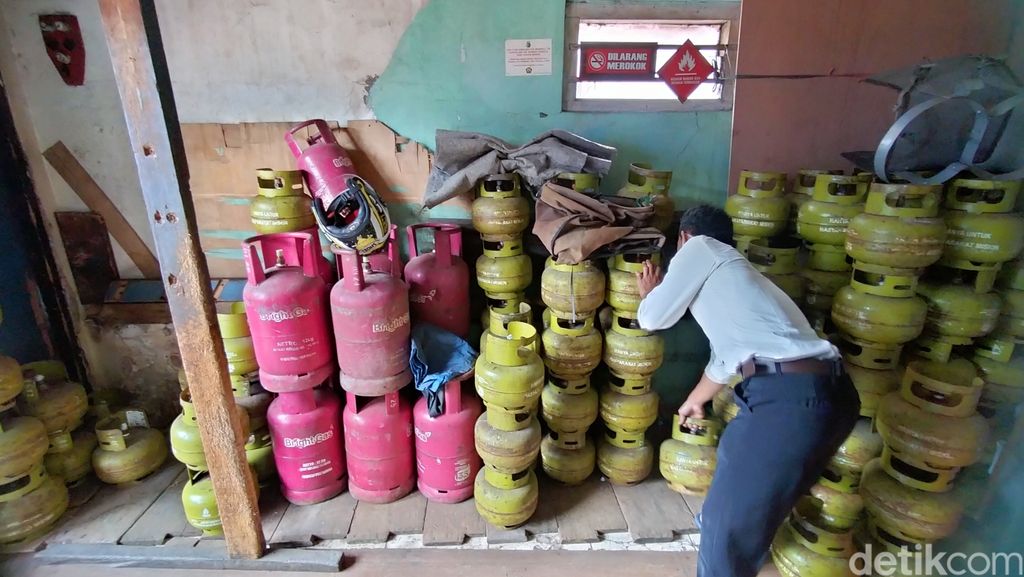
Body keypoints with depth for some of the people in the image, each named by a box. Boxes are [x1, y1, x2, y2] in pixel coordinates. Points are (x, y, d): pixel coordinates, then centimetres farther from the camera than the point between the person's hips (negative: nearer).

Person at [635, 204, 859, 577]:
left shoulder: (701, 249, 6)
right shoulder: (733, 273, 30)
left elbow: (652, 319, 6)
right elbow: (726, 357, 39)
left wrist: (649, 294, 29)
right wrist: (693, 402, 54)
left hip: (787, 397, -10)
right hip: (826, 391, 10)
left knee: (729, 521, 7)